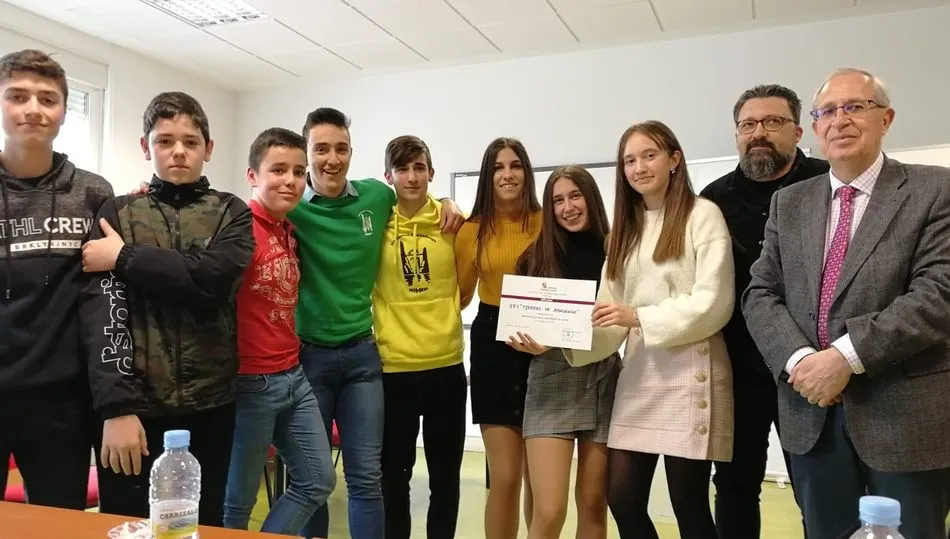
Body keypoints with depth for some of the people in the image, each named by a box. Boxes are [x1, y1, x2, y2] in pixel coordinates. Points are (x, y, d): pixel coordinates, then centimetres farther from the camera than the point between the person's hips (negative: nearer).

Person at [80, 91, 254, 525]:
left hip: (209, 405, 1)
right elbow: (104, 310, -6)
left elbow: (211, 278, -14)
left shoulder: (231, 213, 7)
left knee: (203, 526, 12)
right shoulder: (118, 213, 6)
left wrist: (125, 257, -9)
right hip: (133, 405, 0)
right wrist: (116, 405, -16)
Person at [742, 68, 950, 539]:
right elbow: (760, 294, 4)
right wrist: (798, 359, -14)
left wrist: (846, 356, -20)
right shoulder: (788, 203, 11)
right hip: (812, 413, 4)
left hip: (906, 413, -3)